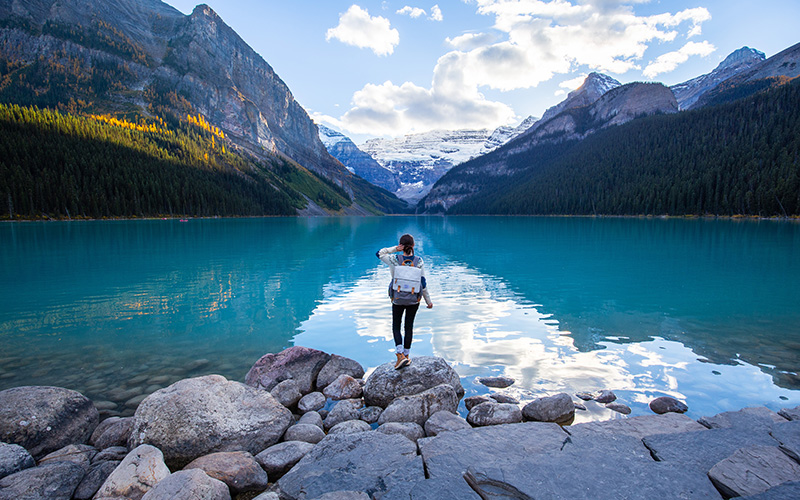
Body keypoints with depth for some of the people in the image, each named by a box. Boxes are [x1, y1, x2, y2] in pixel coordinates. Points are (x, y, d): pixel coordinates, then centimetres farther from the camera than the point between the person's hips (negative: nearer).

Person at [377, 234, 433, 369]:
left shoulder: (395, 260, -15)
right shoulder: (418, 261, -12)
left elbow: (379, 253, 3)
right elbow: (423, 283, -8)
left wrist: (395, 248, -10)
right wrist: (428, 301, 3)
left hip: (398, 299, -1)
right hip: (414, 299, 1)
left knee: (396, 327, 15)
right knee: (409, 326, 17)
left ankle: (400, 356, 0)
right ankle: (406, 356, 23)